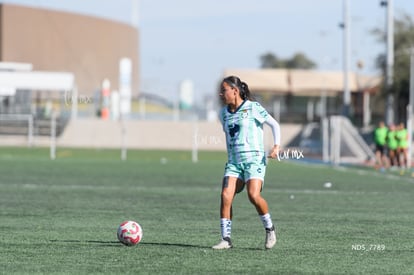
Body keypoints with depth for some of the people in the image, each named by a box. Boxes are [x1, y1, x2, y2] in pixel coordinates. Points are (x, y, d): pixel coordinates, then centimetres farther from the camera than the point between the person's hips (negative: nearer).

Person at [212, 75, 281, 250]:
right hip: (234, 161, 5)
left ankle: (270, 228, 2)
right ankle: (226, 239, -8)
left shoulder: (253, 108, -5)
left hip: (254, 159, -5)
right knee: (225, 196, -13)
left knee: (253, 195, -22)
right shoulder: (224, 113, 12)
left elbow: (274, 124, 1)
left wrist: (276, 146, -10)